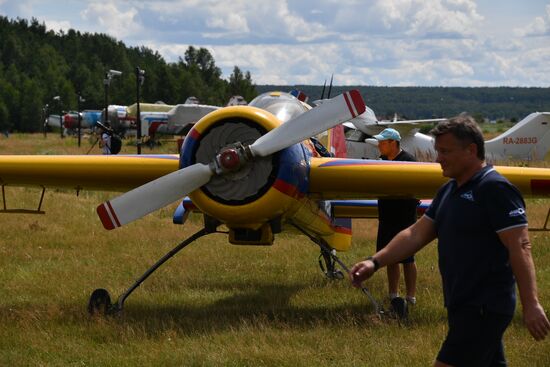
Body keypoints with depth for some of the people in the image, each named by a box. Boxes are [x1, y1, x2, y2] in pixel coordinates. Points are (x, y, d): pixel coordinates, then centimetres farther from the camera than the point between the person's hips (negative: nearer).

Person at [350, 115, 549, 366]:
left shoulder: (495, 189, -14)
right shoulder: (449, 190, 14)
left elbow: (520, 248, -18)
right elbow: (416, 234, 14)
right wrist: (375, 262, 4)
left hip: (484, 308, -9)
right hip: (463, 306, 9)